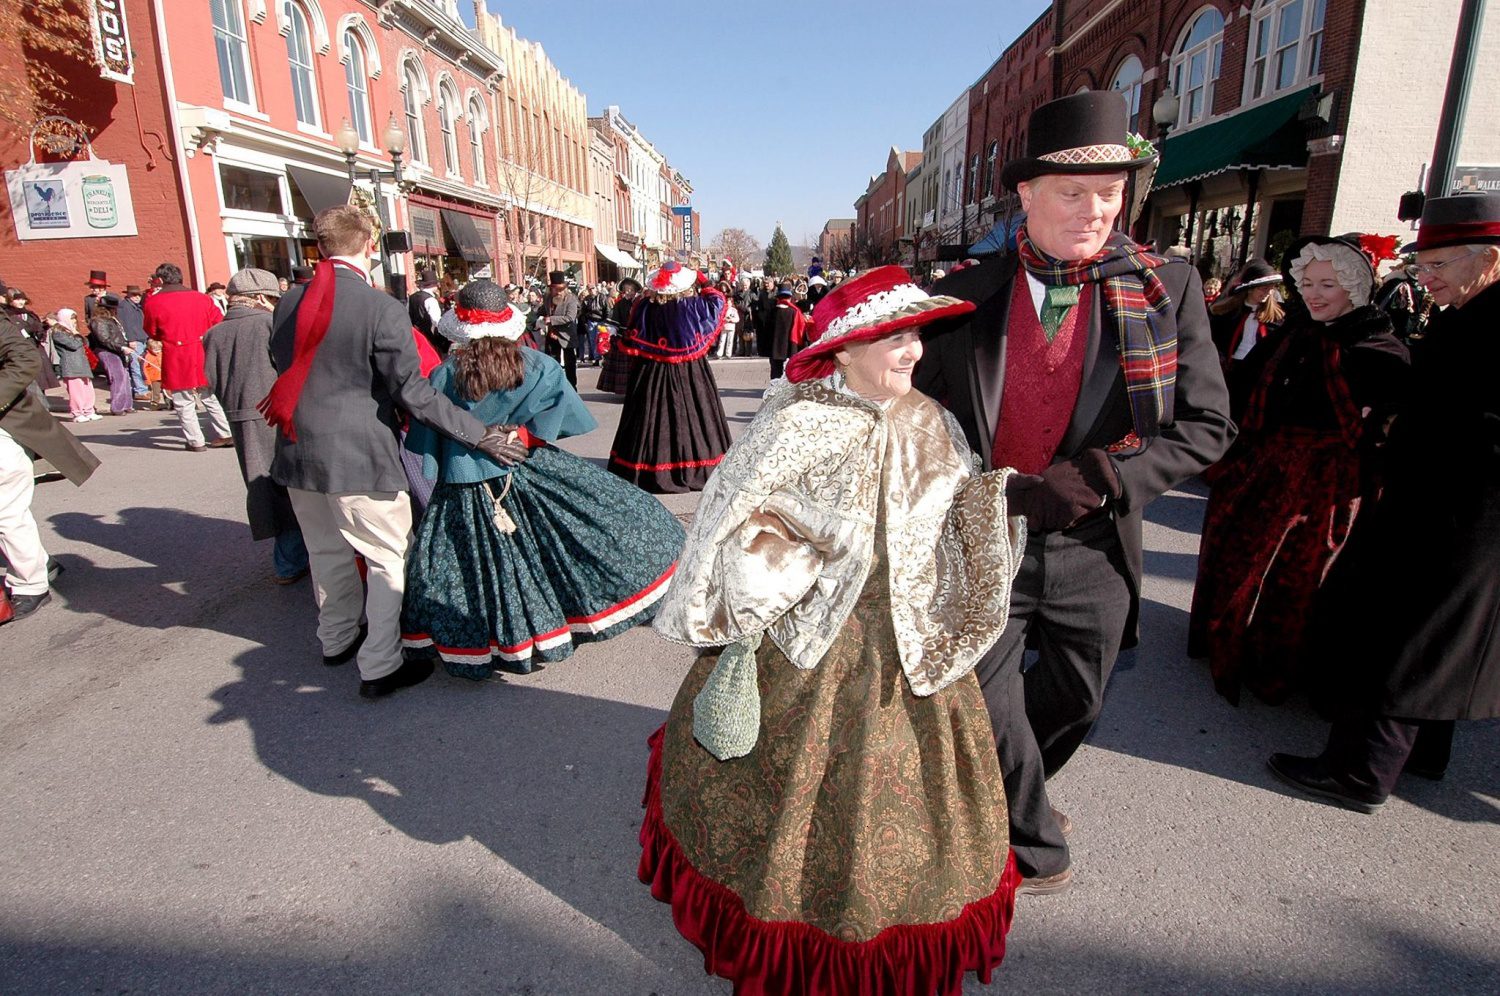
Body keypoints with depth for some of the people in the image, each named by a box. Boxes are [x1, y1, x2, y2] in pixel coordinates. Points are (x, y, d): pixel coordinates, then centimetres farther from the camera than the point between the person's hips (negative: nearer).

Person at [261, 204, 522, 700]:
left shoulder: (287, 304, 3)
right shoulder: (381, 308, -16)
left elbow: (284, 370, 15)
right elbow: (412, 392, -19)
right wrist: (480, 435, -17)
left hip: (298, 453, 7)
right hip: (359, 457, -7)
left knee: (327, 551, 22)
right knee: (389, 559, 6)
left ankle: (336, 639, 41)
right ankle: (379, 667, 8)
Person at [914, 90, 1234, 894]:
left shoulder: (1166, 290, -3)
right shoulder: (965, 297, -4)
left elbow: (1206, 426, -5)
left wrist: (1095, 480, -18)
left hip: (1093, 549, 2)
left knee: (1072, 703, 20)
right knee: (990, 710, 8)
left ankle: (1011, 798, 53)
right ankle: (1033, 845, 38)